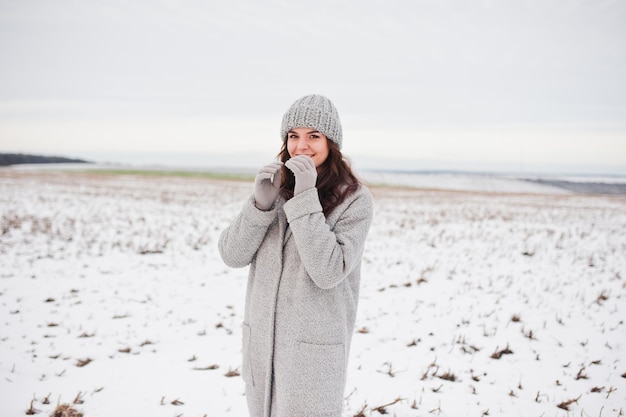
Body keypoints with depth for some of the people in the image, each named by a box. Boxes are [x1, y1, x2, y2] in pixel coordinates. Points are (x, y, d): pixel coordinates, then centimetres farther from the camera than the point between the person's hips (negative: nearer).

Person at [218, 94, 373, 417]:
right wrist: (261, 202, -17)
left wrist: (306, 198, -23)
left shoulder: (355, 200, -10)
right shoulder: (276, 186, 3)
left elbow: (328, 272, -20)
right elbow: (232, 255, -2)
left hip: (314, 347, -4)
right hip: (261, 340, 5)